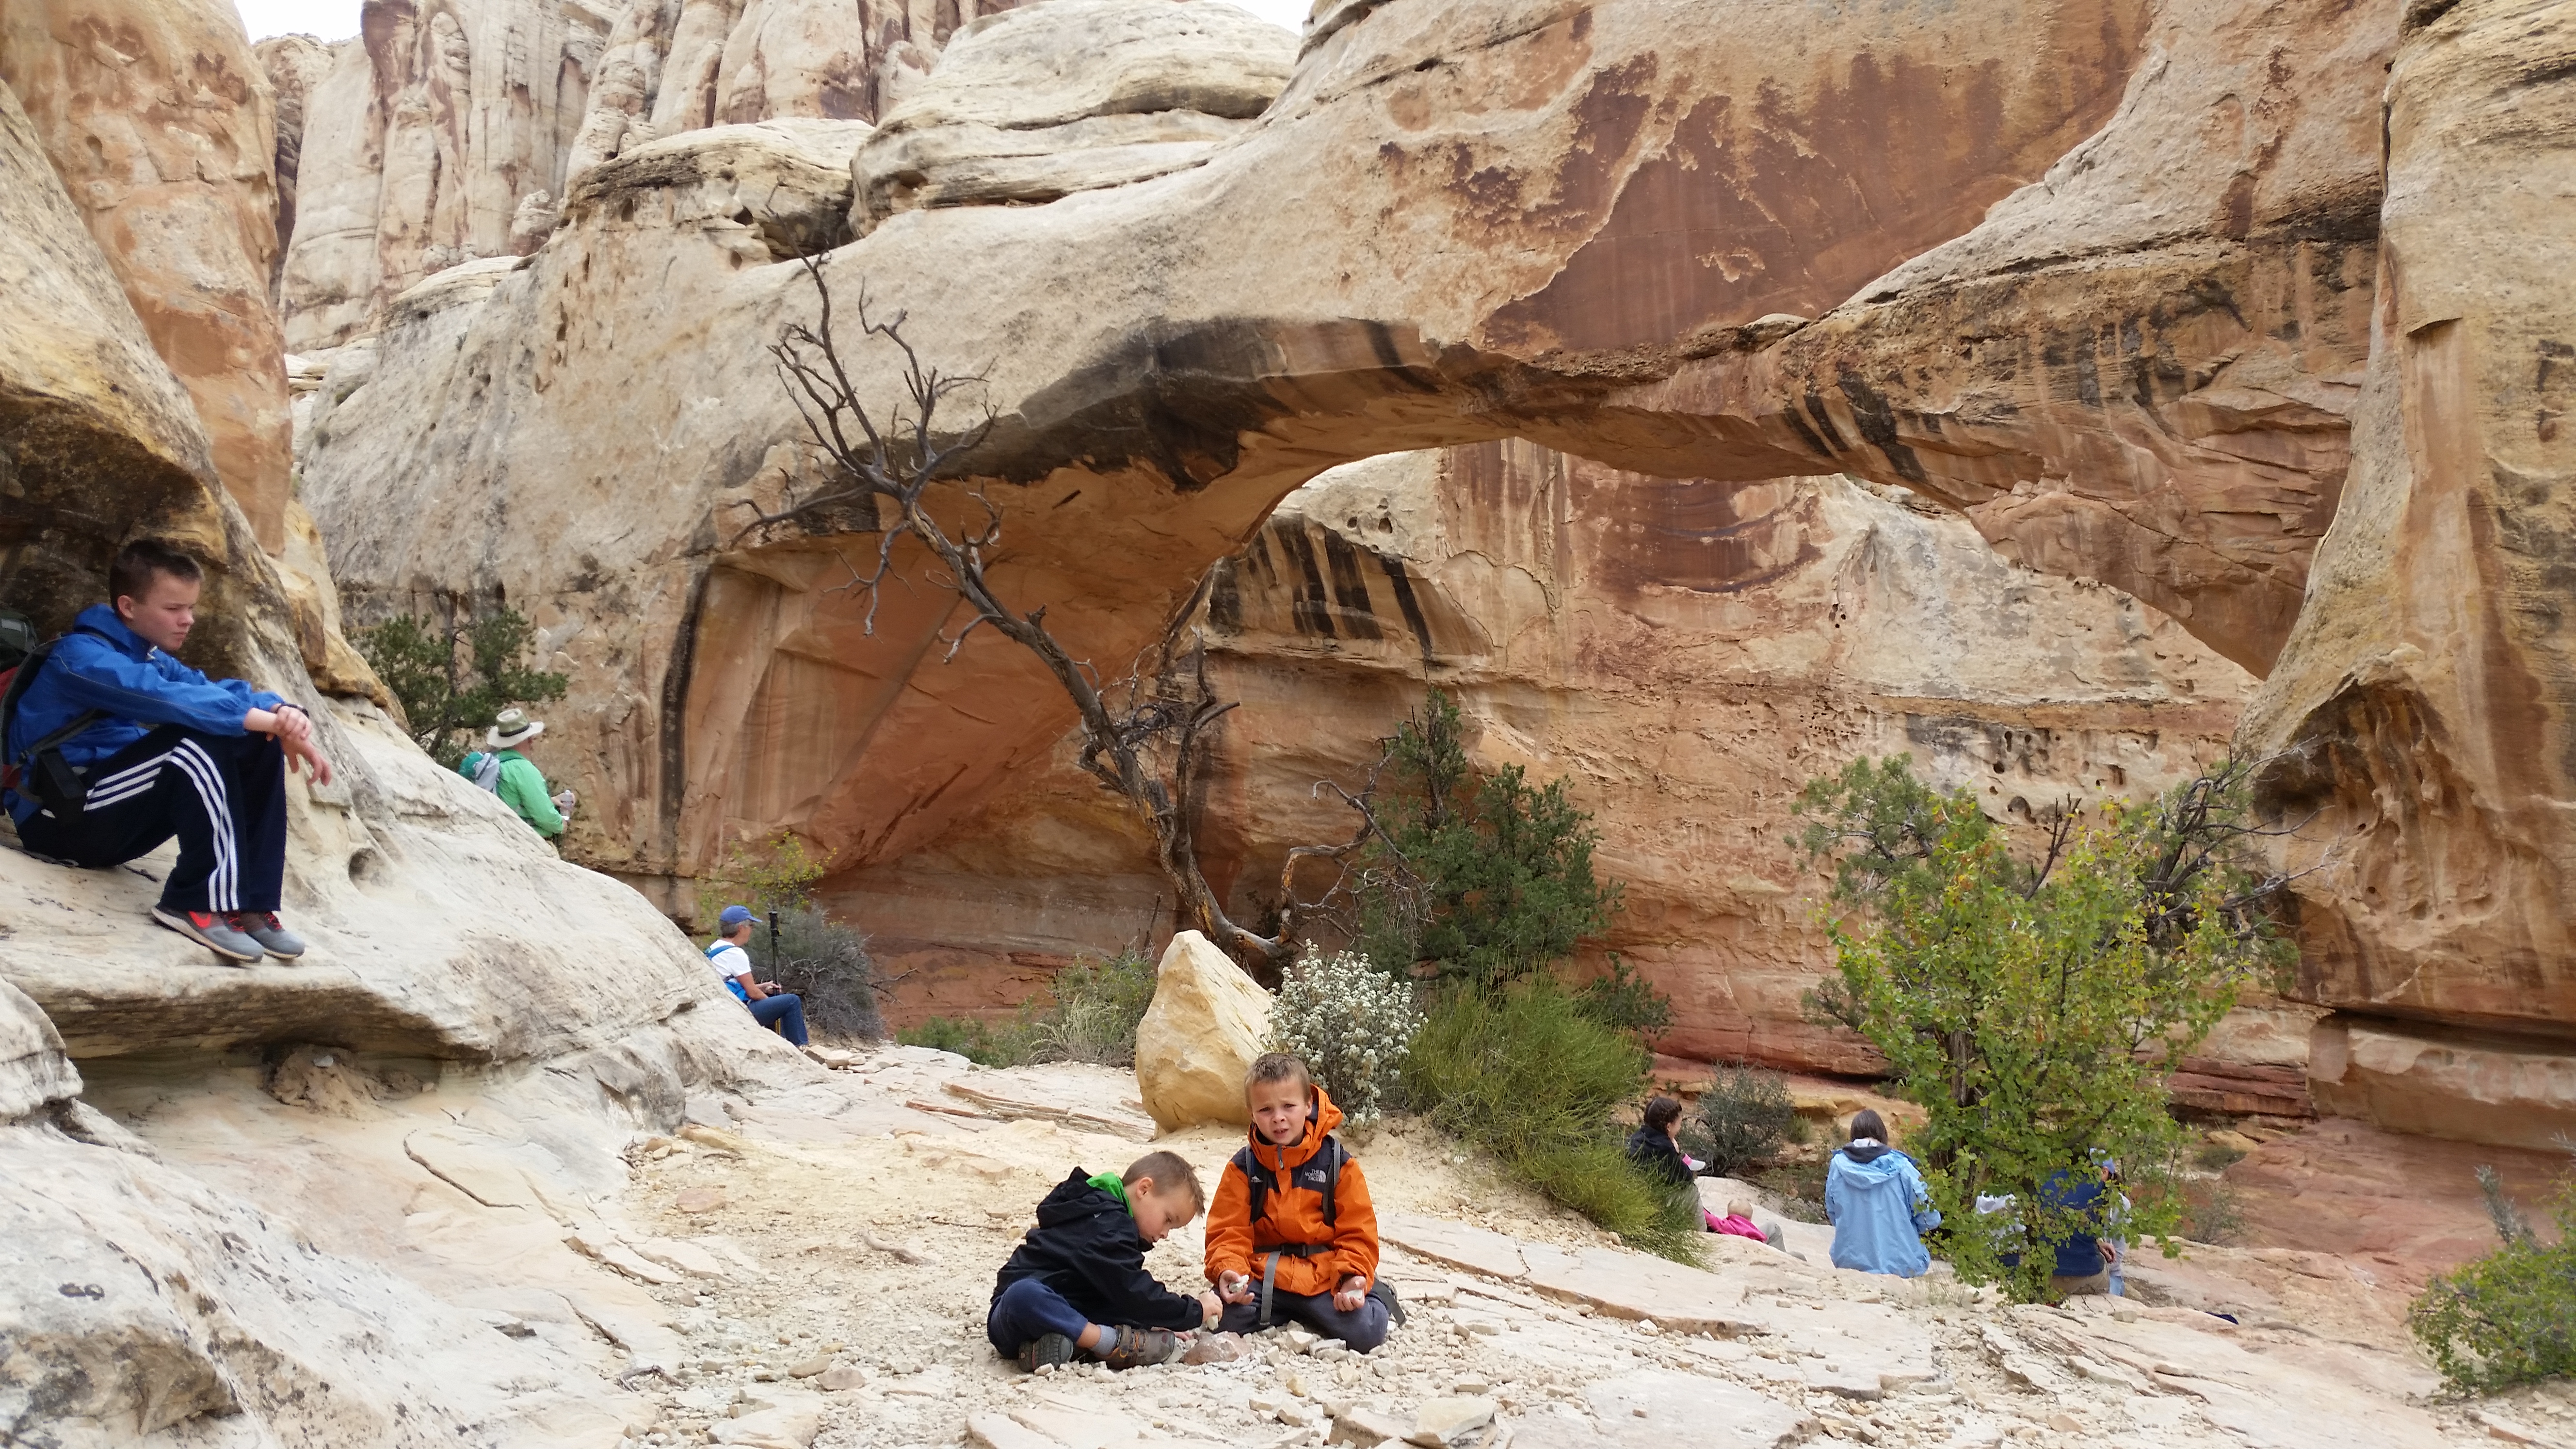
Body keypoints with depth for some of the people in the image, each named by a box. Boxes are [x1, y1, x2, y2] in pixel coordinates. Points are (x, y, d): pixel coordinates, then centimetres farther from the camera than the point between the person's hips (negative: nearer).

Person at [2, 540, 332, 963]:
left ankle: (253, 904, -12)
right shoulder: (81, 657, -15)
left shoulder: (152, 658, 13)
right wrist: (269, 720, -37)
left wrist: (284, 713, -24)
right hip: (61, 819, -9)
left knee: (260, 746, -6)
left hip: (112, 818, 9)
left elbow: (220, 690, -1)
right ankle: (205, 903, -26)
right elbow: (165, 700, -33)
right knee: (199, 740, -29)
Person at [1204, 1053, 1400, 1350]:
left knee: (1366, 1333, -25)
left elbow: (1357, 1230, 0)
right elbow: (1229, 1230, 1)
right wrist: (1228, 1270, -20)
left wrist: (1353, 1278, -16)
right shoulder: (1243, 1167, 3)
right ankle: (1290, 1313, 2)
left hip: (1325, 1278, -1)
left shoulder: (1337, 1162, 0)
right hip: (1264, 1278, 1)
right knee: (1223, 1319, -27)